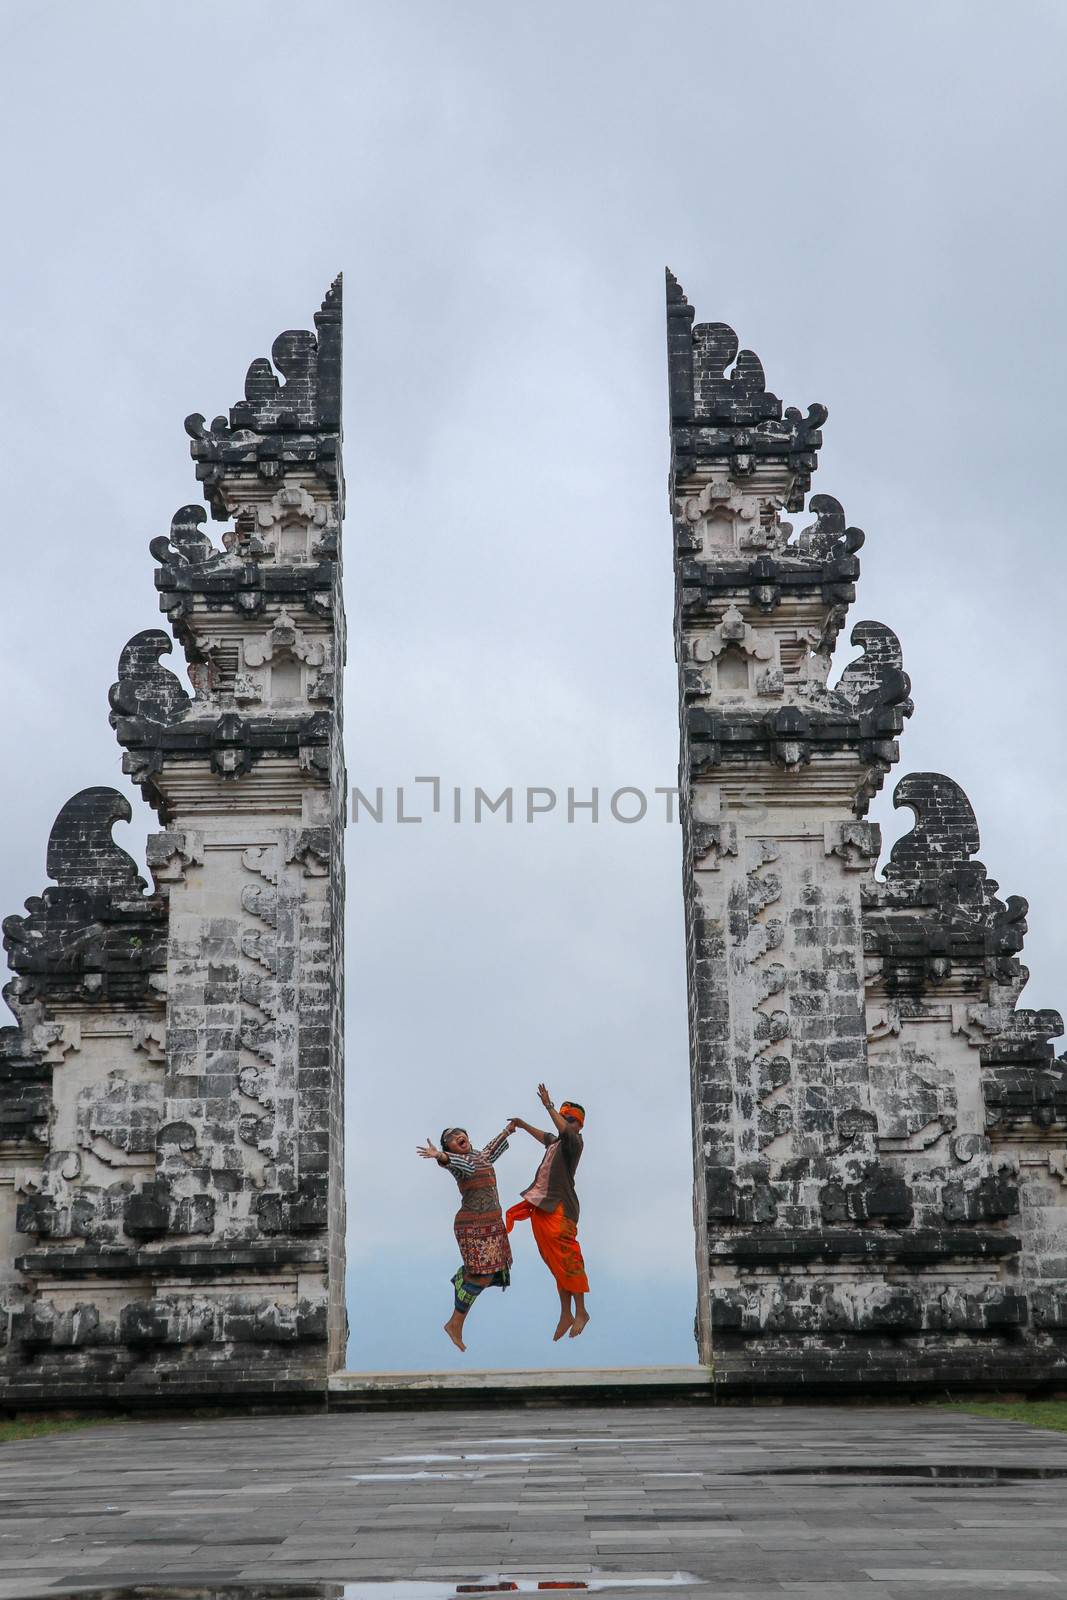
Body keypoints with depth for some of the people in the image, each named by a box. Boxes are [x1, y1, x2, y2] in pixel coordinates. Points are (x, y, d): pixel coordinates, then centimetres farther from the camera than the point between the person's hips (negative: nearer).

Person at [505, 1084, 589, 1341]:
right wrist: (523, 1125, 41)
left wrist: (548, 1105, -30)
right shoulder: (556, 1142, 18)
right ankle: (566, 1314, 12)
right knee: (556, 1262, 9)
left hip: (559, 1209, -9)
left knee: (567, 1260, -7)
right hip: (541, 1207, 9)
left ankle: (580, 1312, 1)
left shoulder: (574, 1142, -7)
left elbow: (564, 1130, -30)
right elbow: (544, 1136, 41)